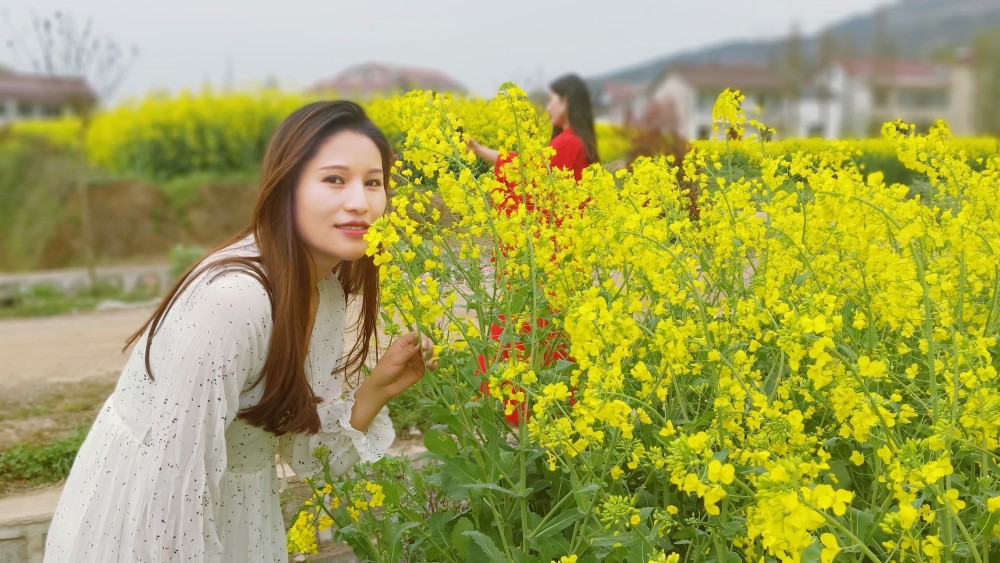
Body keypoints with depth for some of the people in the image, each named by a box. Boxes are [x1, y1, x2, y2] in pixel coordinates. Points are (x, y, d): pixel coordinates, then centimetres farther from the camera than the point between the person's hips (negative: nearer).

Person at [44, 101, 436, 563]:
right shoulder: (234, 298, -30)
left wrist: (375, 391, -15)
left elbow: (303, 447, -2)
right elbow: (174, 469, -26)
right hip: (152, 514, -7)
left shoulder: (328, 285, -5)